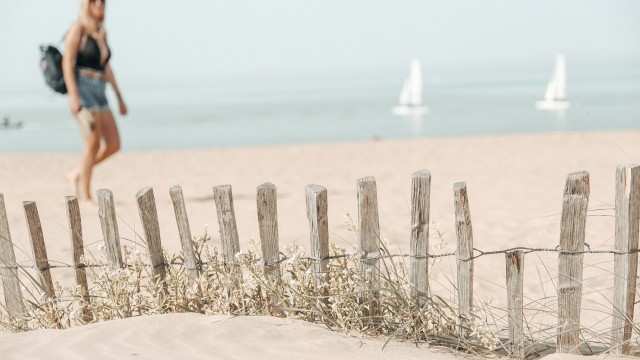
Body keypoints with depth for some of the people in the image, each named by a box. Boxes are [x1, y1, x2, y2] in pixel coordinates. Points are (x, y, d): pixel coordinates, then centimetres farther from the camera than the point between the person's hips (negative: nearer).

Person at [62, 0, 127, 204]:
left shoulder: (101, 33, 17)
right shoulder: (78, 29, -4)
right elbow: (67, 63, -10)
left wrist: (119, 97, 17)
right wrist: (73, 96, -18)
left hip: (99, 93, 7)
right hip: (82, 89, -7)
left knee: (113, 145, 0)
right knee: (93, 144, -13)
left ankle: (77, 174, 17)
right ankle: (84, 197, -3)